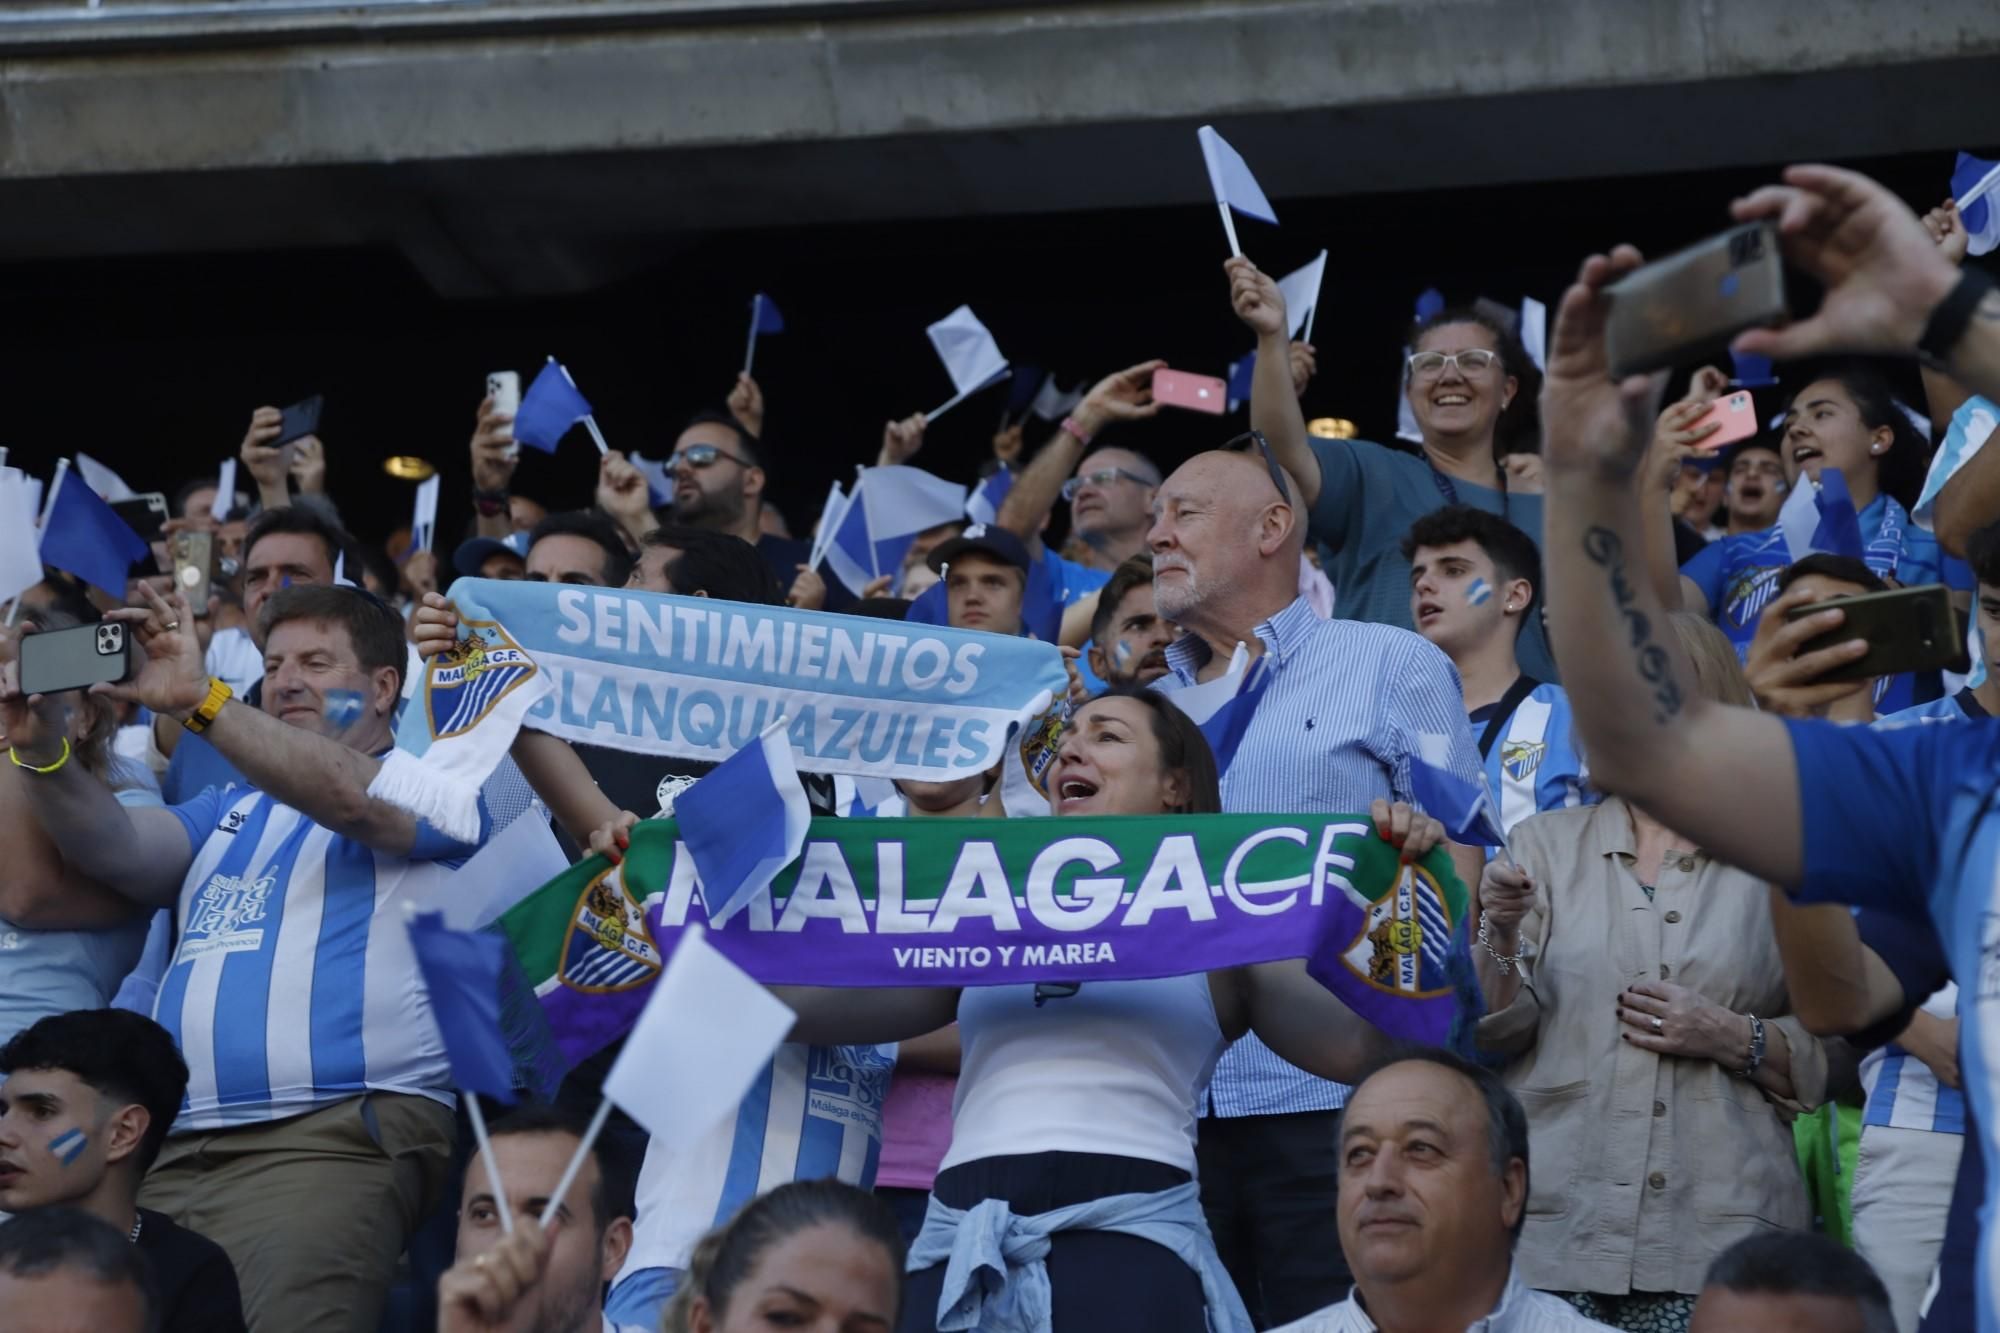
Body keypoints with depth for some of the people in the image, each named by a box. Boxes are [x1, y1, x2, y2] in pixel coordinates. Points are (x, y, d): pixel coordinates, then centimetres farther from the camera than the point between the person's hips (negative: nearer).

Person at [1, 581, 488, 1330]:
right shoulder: (232, 809, 29)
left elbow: (354, 798, -13)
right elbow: (118, 851, 13)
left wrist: (199, 701, -21)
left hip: (332, 1138, -6)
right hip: (172, 1151, 6)